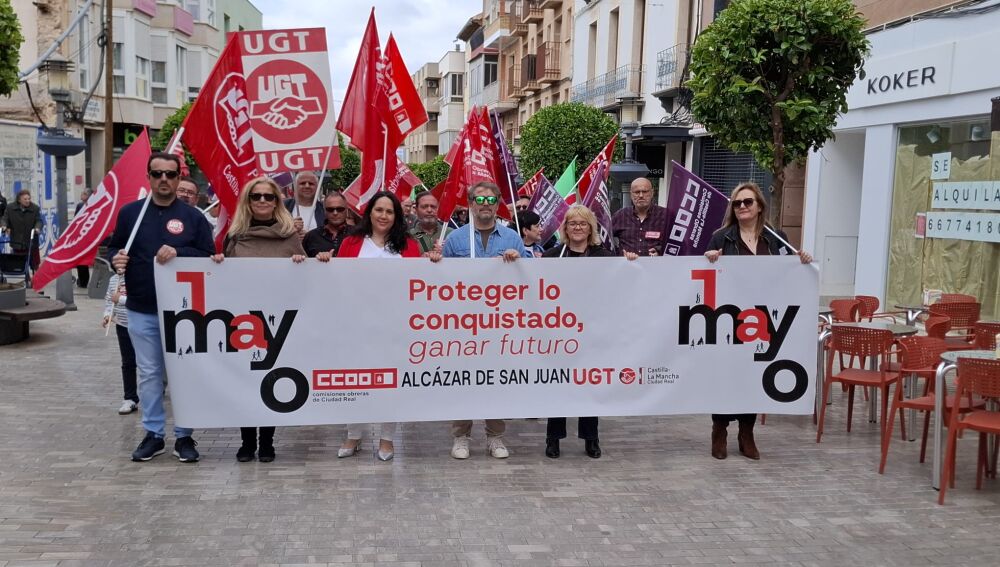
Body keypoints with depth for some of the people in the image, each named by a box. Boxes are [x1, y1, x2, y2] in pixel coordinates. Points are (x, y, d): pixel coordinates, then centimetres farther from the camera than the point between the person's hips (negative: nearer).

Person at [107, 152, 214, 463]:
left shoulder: (193, 216, 1)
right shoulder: (130, 212, 5)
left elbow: (209, 256, -3)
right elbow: (113, 247, 12)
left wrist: (178, 253, -18)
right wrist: (116, 259, -10)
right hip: (141, 311, 2)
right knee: (149, 373, 9)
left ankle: (184, 436, 15)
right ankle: (153, 434, 20)